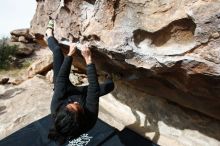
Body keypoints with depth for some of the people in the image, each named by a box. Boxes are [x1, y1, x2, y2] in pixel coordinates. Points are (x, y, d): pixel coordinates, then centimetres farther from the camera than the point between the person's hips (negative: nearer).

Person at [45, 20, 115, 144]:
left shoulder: (56, 107, -40)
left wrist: (70, 54, -27)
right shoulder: (89, 120, -42)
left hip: (67, 92, 1)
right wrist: (88, 59, -41)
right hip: (80, 94, 0)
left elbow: (61, 79, -34)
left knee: (57, 51, -2)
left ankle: (50, 35, 33)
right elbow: (94, 90, -40)